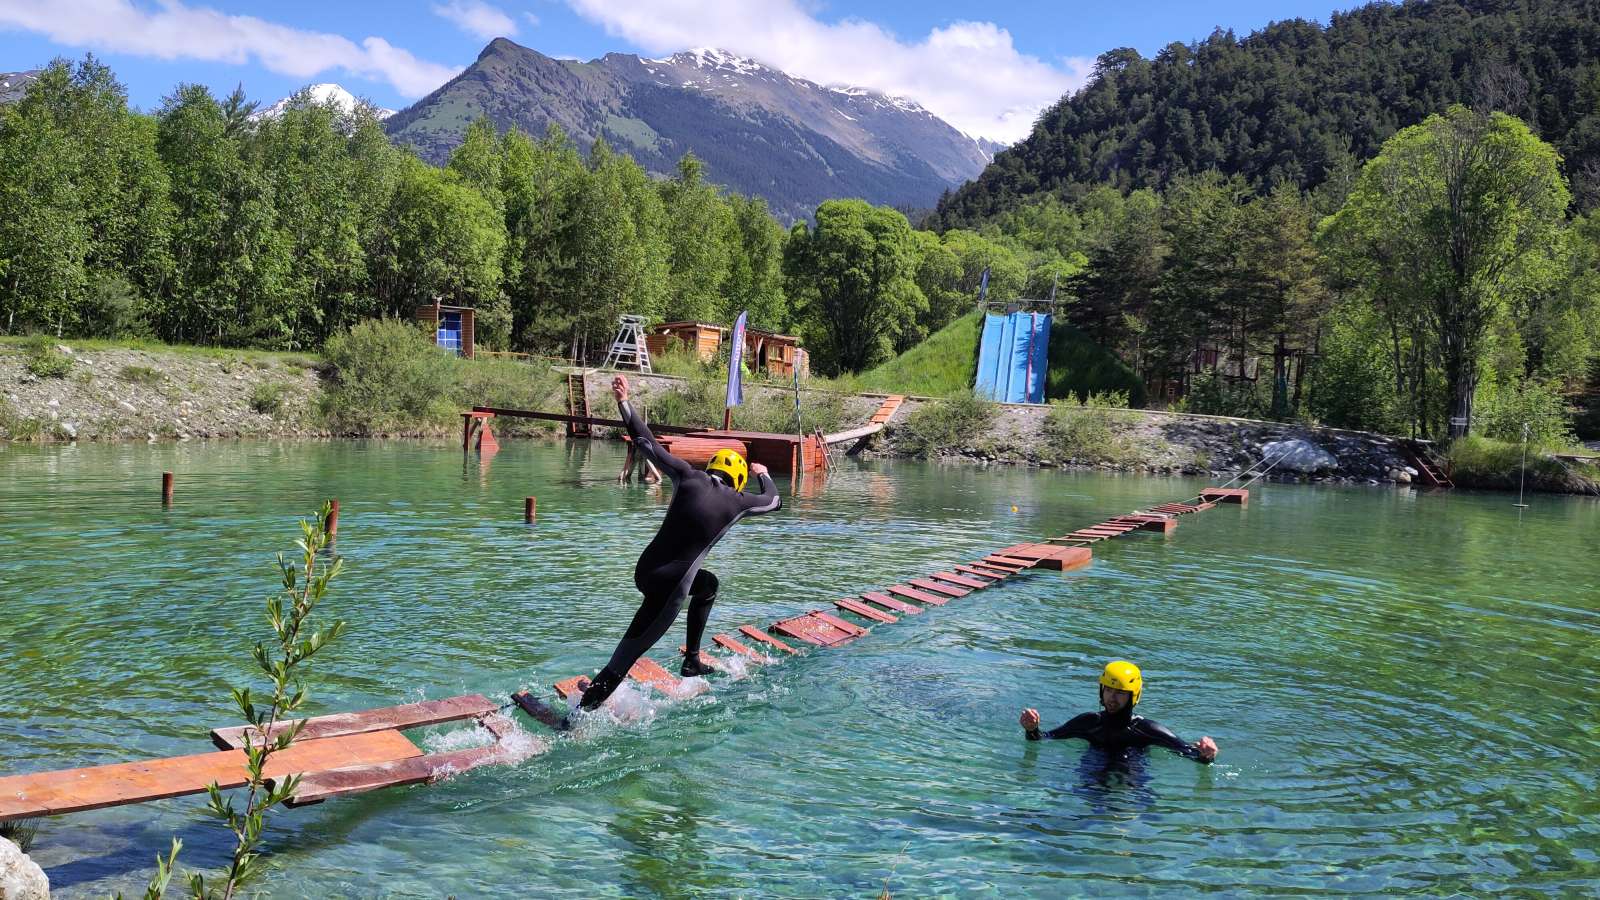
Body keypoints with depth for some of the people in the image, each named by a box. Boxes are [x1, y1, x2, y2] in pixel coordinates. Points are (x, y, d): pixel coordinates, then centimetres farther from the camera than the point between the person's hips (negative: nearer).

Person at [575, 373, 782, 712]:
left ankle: (692, 661, 37)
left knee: (707, 584, 31)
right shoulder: (737, 502, -2)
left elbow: (649, 443, 4)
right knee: (624, 659, -1)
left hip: (645, 569, 6)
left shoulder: (689, 478, 2)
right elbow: (775, 501, 19)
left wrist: (624, 401, 9)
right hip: (668, 588, -6)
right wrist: (764, 474, 39)